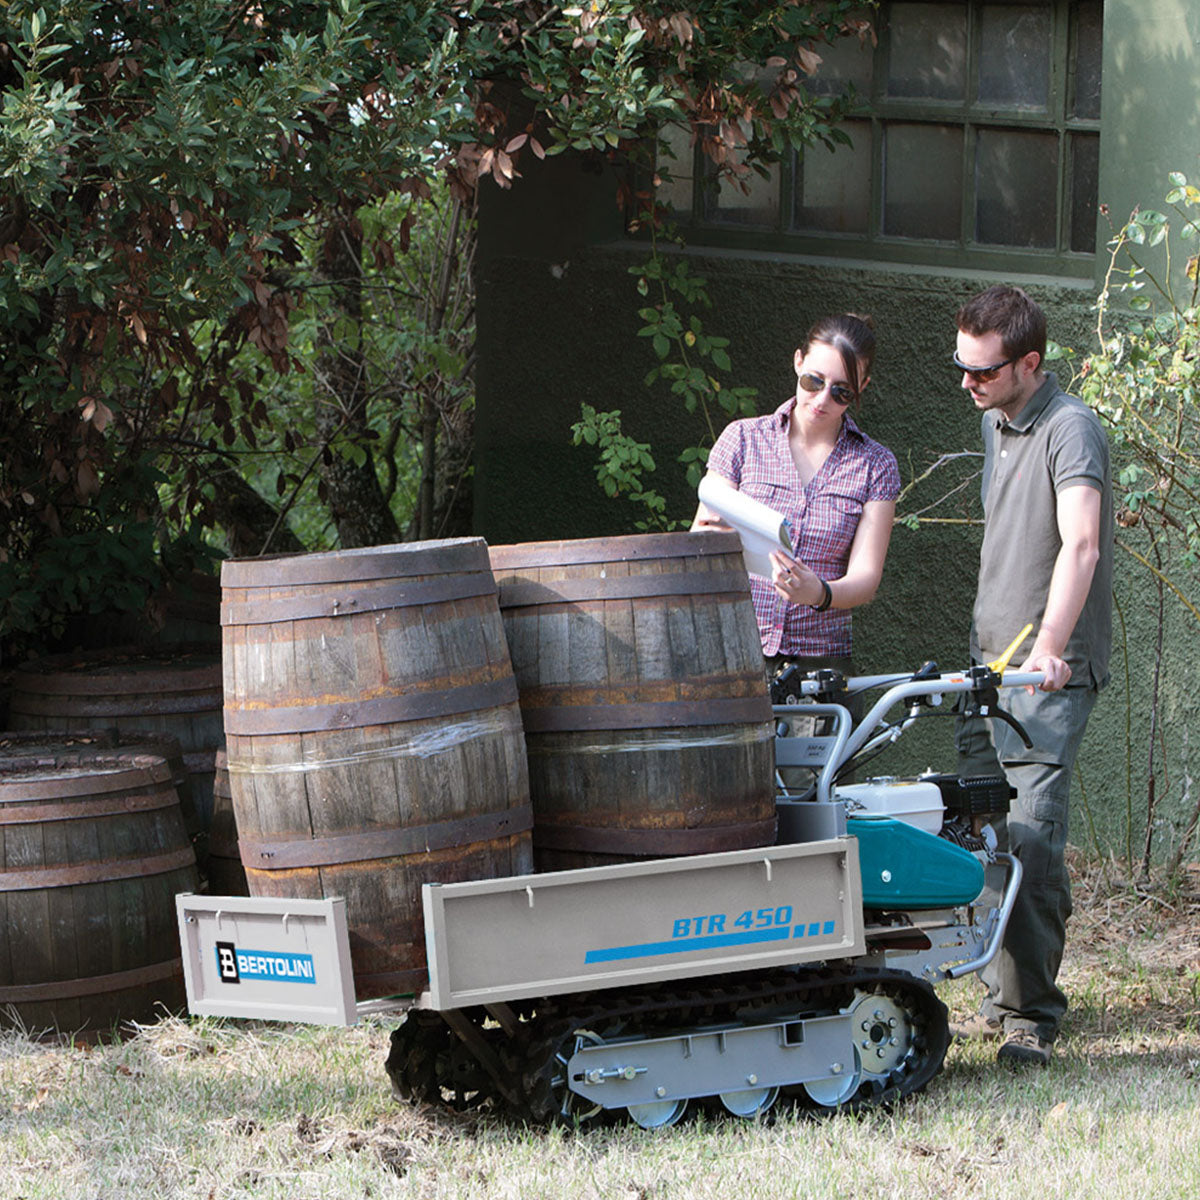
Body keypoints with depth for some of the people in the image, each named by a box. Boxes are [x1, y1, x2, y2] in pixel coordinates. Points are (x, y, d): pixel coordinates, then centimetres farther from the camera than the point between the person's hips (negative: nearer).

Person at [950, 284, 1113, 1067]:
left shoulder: (1070, 429, -15)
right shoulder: (995, 421, 13)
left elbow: (1080, 545, -29)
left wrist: (1048, 645, -42)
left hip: (1051, 670, -9)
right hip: (988, 660, 9)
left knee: (1033, 836, -14)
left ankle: (1033, 1014, -11)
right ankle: (1002, 998, 18)